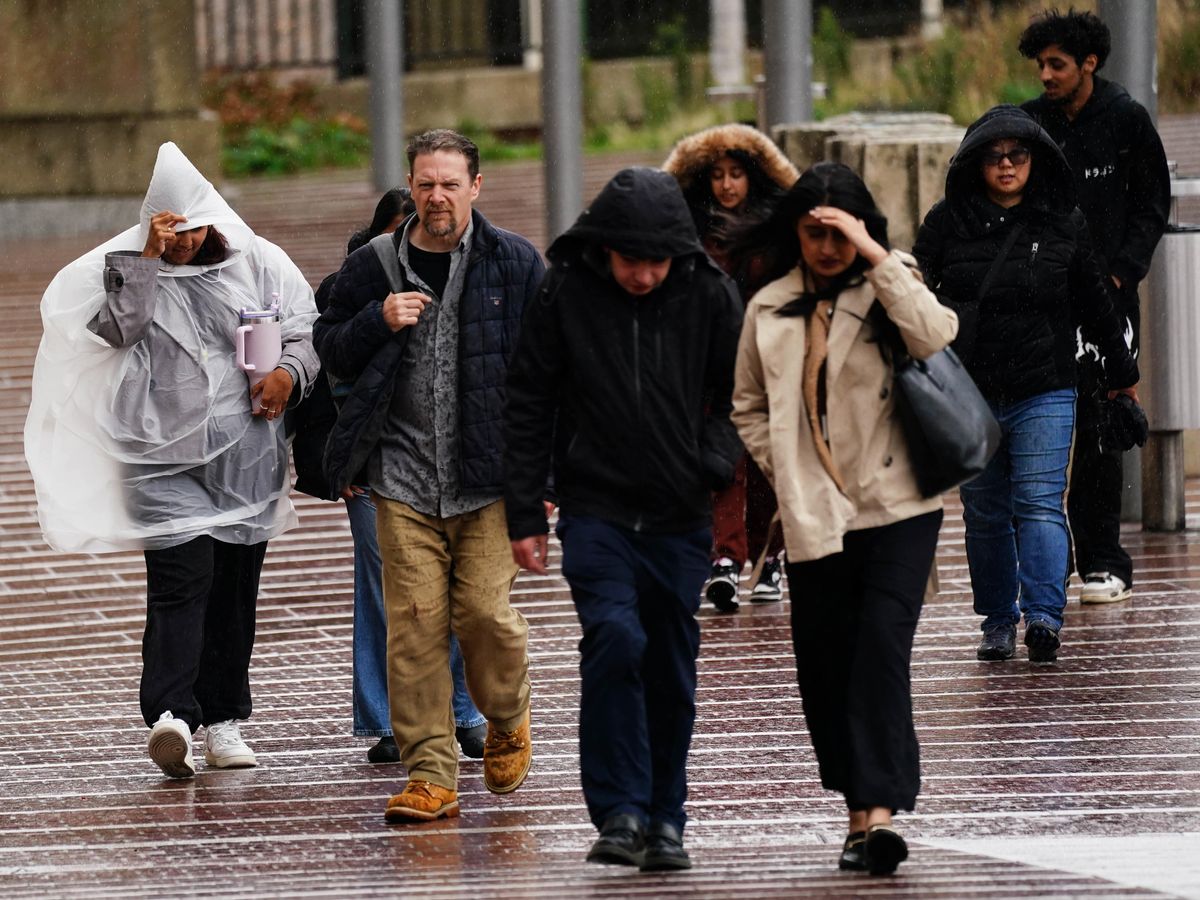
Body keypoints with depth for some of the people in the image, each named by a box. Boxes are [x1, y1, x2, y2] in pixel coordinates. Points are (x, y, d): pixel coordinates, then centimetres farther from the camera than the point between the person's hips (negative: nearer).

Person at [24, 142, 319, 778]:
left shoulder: (259, 265, 8)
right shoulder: (127, 270, 4)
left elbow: (307, 330, 9)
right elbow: (119, 327, -13)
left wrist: (289, 372, -10)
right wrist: (148, 259, -15)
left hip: (247, 457, 3)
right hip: (166, 456, -3)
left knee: (235, 586, 8)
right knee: (180, 581, -16)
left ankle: (223, 720, 16)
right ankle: (170, 715, -29)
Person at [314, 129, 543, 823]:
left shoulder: (515, 263, 3)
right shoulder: (374, 266, 7)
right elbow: (330, 351, 13)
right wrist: (379, 322, -7)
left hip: (489, 477, -2)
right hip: (404, 474, 2)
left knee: (485, 610, -7)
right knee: (415, 622, -4)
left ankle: (508, 720, 24)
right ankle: (431, 776, 1)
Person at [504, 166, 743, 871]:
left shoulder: (710, 296, -1)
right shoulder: (566, 295, -4)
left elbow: (736, 396, 10)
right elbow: (528, 408, 3)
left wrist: (712, 465, -7)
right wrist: (524, 516, 2)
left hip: (680, 520, 2)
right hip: (596, 512, -2)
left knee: (672, 673, 6)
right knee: (616, 640, -21)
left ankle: (664, 820, 19)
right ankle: (620, 812, -17)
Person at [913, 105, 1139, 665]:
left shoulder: (1064, 224, 6)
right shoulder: (947, 221, 4)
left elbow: (1094, 304, 13)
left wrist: (1121, 371, 21)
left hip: (1044, 393, -1)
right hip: (968, 394, 1)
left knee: (1040, 503, -13)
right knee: (984, 512, 8)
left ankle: (1044, 616, -21)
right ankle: (997, 620, 19)